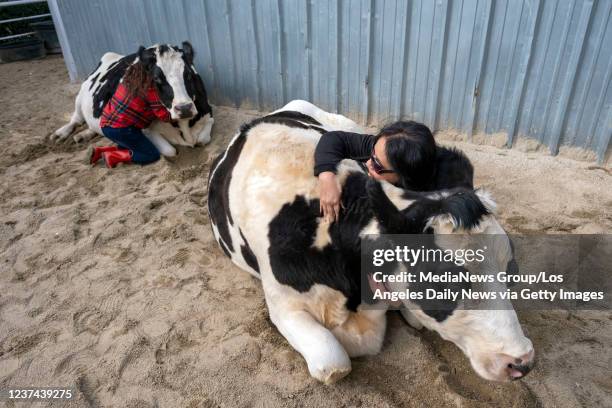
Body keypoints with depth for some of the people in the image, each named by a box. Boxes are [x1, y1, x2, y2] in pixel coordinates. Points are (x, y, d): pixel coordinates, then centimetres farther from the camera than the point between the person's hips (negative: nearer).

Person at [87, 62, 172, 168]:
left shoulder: (124, 83, 10)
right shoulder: (148, 90, -10)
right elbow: (162, 115, -7)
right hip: (121, 129, -8)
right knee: (153, 155, -3)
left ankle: (98, 151, 16)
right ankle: (112, 157, -7)